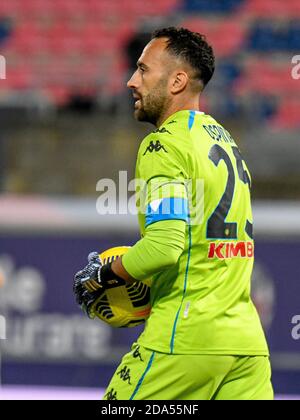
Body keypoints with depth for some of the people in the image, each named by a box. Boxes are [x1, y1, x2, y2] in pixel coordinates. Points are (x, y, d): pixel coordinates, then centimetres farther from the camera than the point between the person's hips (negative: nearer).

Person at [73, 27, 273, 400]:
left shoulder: (164, 144, -9)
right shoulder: (225, 140, 18)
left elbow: (163, 247, -20)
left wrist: (101, 276, -5)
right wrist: (145, 287, 21)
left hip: (186, 337, -8)